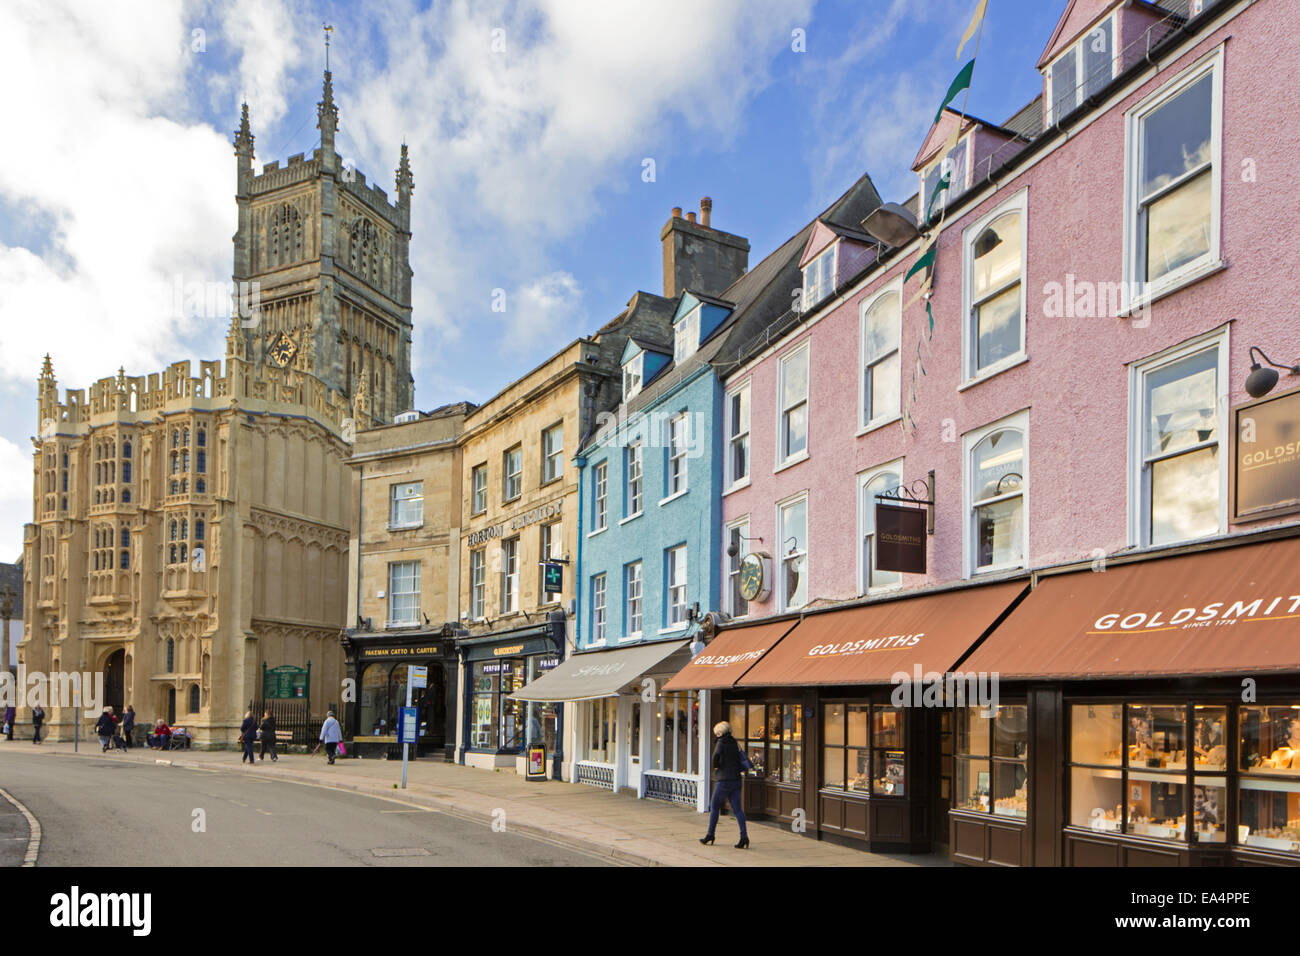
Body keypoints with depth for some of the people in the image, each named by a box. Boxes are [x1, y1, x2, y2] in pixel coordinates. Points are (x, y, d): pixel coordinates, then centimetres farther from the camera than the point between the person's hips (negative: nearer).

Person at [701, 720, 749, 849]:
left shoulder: (722, 742, -9)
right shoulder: (735, 743, 11)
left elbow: (716, 755, -24)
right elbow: (740, 760, 18)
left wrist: (716, 766, -7)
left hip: (724, 780, -6)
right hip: (736, 779, 6)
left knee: (714, 807, 8)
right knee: (737, 809, 3)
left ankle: (710, 835, 16)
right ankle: (744, 836, -9)